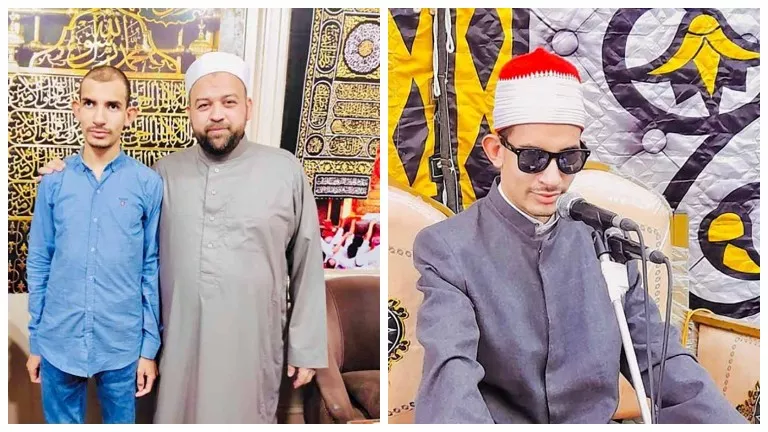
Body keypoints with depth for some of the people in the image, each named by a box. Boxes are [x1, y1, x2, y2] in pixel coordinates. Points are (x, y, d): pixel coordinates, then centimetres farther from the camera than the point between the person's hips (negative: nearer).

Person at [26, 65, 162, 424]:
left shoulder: (149, 184, -8)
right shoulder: (53, 182, -3)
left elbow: (153, 269, -3)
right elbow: (38, 265, 5)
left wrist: (150, 346, -1)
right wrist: (35, 341, 7)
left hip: (123, 345, -1)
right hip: (58, 343, 2)